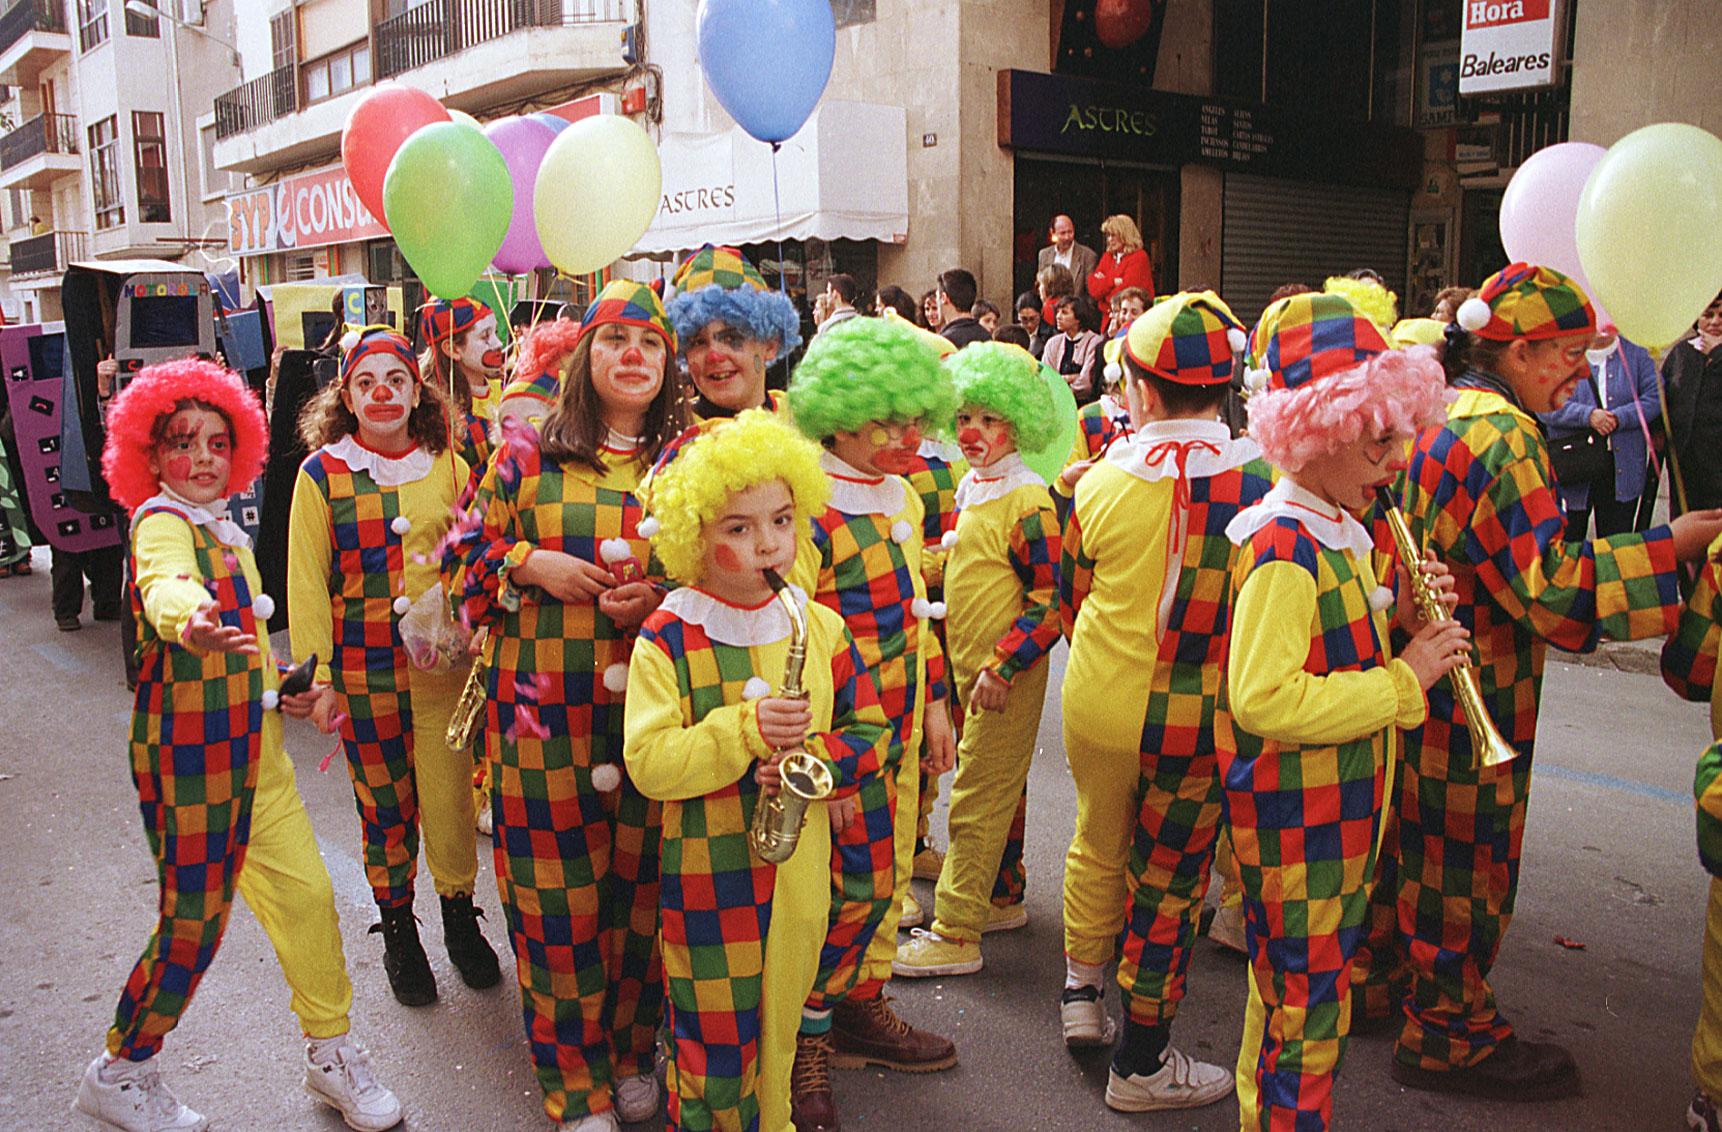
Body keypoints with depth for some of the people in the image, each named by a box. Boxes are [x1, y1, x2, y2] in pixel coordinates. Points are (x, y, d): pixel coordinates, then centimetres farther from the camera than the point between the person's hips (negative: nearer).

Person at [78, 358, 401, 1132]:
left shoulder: (228, 533, 14)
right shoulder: (161, 524, -14)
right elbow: (166, 583, -40)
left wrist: (281, 691, 13)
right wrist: (189, 620, -61)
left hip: (254, 748, 8)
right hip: (187, 749, -8)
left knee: (306, 893, 9)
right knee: (194, 923, 3)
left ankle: (333, 1056, 25)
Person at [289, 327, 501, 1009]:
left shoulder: (449, 467, 3)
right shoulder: (322, 474, -2)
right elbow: (307, 582, 0)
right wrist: (317, 677, -3)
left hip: (444, 665, 1)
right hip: (365, 670, -1)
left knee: (450, 796, 5)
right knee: (383, 804, 9)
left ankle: (460, 917, 28)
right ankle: (397, 930, 28)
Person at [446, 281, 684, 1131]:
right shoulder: (527, 456, 4)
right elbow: (461, 566, 8)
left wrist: (665, 600, -8)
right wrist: (529, 564, -10)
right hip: (546, 717, -1)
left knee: (643, 889, 10)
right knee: (557, 899, 3)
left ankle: (632, 1053, 33)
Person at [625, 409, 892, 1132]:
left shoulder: (820, 626, 2)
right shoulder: (668, 637, -11)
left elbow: (871, 733, 6)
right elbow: (647, 764, -16)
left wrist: (813, 756, -14)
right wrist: (745, 728, -26)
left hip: (802, 868, 4)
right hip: (708, 870, -4)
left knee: (781, 1023, 20)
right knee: (714, 1037, 7)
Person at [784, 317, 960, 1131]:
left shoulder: (902, 499, 9)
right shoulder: (808, 511, -18)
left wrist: (935, 703, 17)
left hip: (899, 729, 8)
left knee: (888, 875, 17)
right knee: (848, 885, -2)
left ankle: (860, 1006, 35)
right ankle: (805, 1039, 17)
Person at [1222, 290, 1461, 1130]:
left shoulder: (1336, 533, 9)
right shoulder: (1283, 549, -24)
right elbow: (1263, 699, -32)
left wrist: (1395, 618, 0)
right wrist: (1402, 680, -25)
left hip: (1338, 806, 10)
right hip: (1296, 816, -10)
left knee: (1294, 990, 22)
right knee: (1306, 1003, 3)